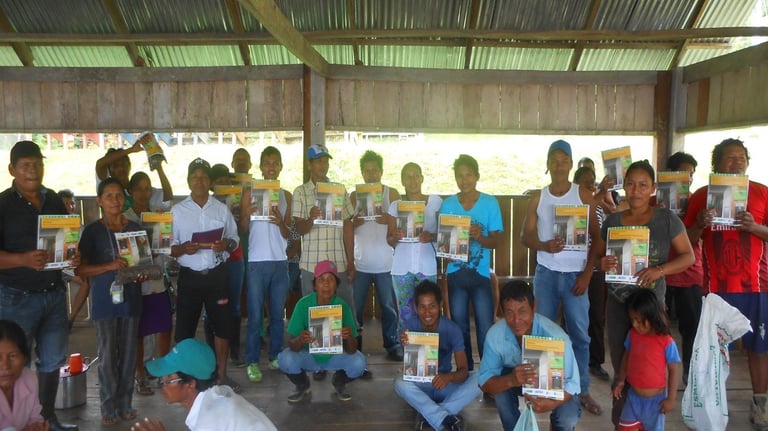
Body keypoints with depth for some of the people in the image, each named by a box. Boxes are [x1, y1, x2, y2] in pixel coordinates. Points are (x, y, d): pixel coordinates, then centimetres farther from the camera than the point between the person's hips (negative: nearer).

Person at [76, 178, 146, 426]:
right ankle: (109, 406, 14)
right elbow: (80, 269, -7)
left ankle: (125, 403, 21)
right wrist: (109, 266, -21)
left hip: (131, 298, 3)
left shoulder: (135, 228, 6)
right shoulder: (92, 231, -3)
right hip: (105, 300, -3)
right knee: (108, 354, 2)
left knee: (128, 352, 9)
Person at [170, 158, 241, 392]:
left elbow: (235, 239, 8)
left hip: (217, 274, 2)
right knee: (185, 327, 3)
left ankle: (221, 373, 22)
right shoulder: (177, 211, 2)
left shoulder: (222, 209, 6)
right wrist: (183, 248, -21)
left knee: (222, 324, 7)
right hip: (189, 276, -1)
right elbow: (169, 248, 0)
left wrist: (226, 244, -14)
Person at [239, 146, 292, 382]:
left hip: (280, 261, 3)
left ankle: (276, 356, 20)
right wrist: (247, 215, -17)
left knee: (277, 314, 9)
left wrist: (281, 222, -13)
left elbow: (288, 235, 8)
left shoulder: (286, 195, 9)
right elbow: (242, 230, 3)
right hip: (258, 261, -3)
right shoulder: (249, 192, 2)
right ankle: (252, 362, 8)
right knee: (255, 316, 0)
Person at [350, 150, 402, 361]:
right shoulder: (354, 195, 5)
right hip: (360, 263, 1)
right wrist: (355, 222, -16)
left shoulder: (392, 194, 2)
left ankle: (392, 345, 18)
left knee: (388, 306, 5)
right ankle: (354, 346, 21)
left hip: (385, 263, -1)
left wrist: (389, 220, -20)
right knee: (355, 307, 7)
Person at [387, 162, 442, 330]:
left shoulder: (435, 202, 4)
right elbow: (389, 240, 9)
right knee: (405, 315, 4)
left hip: (427, 267, -1)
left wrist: (431, 236, -16)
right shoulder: (395, 206, 8)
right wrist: (396, 237, -13)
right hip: (402, 267, 1)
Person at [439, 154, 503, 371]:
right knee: (460, 328, 9)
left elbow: (496, 241, -3)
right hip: (455, 273, 2)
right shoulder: (447, 204, 3)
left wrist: (479, 237, -23)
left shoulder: (490, 203, -1)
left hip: (481, 274, -2)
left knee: (485, 329, -4)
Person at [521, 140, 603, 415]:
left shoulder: (584, 195, -1)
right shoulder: (538, 198, 4)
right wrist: (545, 245, -19)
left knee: (579, 334, 3)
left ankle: (582, 391, 14)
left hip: (575, 274, -1)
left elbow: (596, 237, -1)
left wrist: (587, 274, -7)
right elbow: (526, 236, 2)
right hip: (546, 274, 2)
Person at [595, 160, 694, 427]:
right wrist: (603, 263, -13)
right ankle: (620, 422, 25)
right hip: (617, 303, 3)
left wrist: (660, 270, -20)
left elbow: (688, 256, -3)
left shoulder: (667, 219, -5)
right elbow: (596, 255, 10)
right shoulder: (612, 221, 3)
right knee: (620, 367, 11)